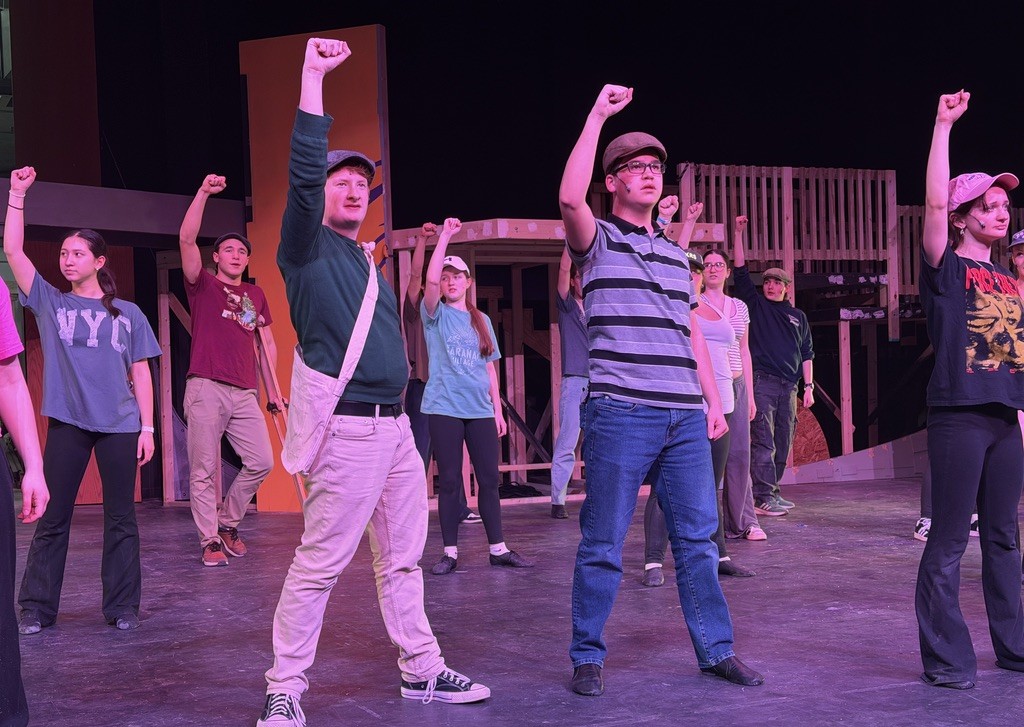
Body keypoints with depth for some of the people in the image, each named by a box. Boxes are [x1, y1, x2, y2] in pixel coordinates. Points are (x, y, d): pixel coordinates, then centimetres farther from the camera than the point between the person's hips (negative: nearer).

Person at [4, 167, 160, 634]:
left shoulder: (127, 313, 8)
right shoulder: (49, 302, 7)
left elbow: (140, 373, 8)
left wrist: (147, 427, 2)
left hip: (120, 425, 0)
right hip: (67, 423, 0)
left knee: (120, 517, 4)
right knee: (52, 517, 2)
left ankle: (122, 607, 11)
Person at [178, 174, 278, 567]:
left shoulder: (256, 295, 18)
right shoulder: (203, 285, 5)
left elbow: (267, 342, 21)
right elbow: (186, 240, -9)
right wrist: (203, 193, -19)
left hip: (245, 393, 4)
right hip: (206, 390, -4)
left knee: (261, 462, -1)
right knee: (204, 471, -4)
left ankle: (228, 523, 19)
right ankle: (210, 540, 5)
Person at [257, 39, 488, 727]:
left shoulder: (368, 263, 21)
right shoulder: (309, 249, -2)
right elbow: (303, 176, -19)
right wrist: (314, 80, -23)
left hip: (396, 426, 8)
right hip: (348, 429, -8)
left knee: (403, 558, 14)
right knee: (321, 562, -7)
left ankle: (423, 671, 23)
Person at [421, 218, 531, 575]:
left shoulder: (481, 320, 14)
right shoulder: (436, 314, 3)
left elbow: (489, 367, 14)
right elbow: (430, 280, -17)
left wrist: (498, 408, 9)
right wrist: (445, 236, -19)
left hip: (481, 409, 3)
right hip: (445, 408, -3)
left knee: (489, 479, 3)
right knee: (450, 481, -1)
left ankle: (498, 549, 10)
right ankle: (450, 552, 6)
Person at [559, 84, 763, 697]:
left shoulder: (676, 256, 21)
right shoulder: (598, 241, 3)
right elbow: (569, 196, -19)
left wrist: (713, 402, 15)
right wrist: (598, 115, -14)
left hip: (686, 416, 5)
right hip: (621, 413, -5)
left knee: (698, 538, 8)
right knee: (604, 545, -1)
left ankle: (717, 649, 17)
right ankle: (588, 658, 10)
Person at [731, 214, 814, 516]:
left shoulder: (797, 317, 19)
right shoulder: (755, 305, 9)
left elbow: (806, 353, 18)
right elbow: (741, 271, 2)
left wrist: (808, 386, 10)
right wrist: (738, 234, -4)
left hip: (788, 387, 5)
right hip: (761, 381, -5)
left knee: (783, 444, 6)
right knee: (763, 441, -11)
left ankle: (772, 493, 14)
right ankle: (764, 498, -12)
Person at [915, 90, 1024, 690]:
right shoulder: (947, 269, 1)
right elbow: (934, 201, -14)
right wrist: (945, 125, -12)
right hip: (957, 416, -6)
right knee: (949, 541, -5)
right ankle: (946, 658, 0)